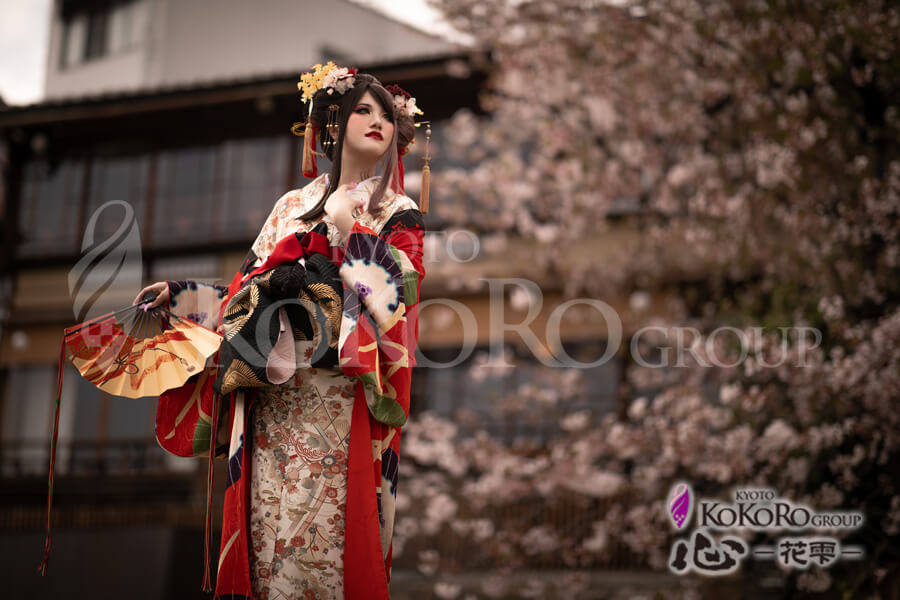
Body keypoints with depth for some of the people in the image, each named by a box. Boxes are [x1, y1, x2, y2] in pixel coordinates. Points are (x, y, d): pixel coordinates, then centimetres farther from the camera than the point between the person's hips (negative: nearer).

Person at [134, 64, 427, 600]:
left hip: (339, 391, -3)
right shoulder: (293, 205, 20)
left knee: (328, 526, -10)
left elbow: (401, 289, -6)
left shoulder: (398, 212, 11)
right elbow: (248, 289, 18)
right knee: (268, 522, -2)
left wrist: (346, 228, -8)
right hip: (272, 392, 3)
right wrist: (179, 295, 10)